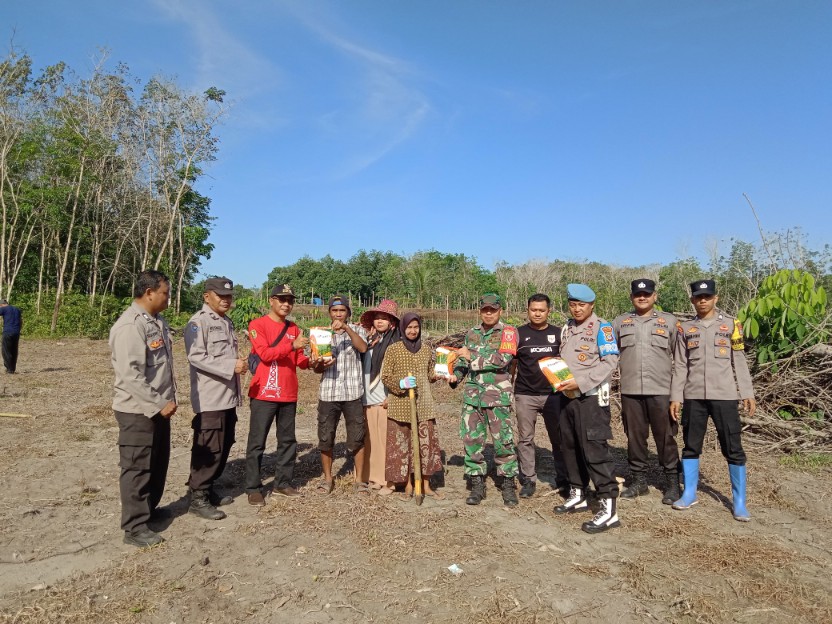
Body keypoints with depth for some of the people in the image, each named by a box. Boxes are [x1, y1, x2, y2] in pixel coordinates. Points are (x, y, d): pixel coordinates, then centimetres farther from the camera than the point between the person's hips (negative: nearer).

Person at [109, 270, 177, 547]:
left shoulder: (157, 321, 9)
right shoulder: (130, 325, -20)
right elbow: (130, 374, -26)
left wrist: (167, 399, 12)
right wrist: (159, 403, -22)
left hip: (158, 407, 9)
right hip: (138, 410, -9)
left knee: (158, 462, 20)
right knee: (137, 467, 2)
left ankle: (149, 508, 38)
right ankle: (134, 527, 14)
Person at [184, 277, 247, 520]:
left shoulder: (227, 322, 17)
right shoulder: (199, 322, -9)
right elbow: (196, 356, -20)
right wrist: (231, 366, -24)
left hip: (228, 396, 9)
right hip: (210, 398, -9)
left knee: (224, 446, 14)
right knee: (209, 448, -4)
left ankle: (207, 489, 27)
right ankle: (198, 497, 8)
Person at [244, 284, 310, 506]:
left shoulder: (293, 329, 13)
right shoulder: (258, 325, -5)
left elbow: (299, 360, 12)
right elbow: (265, 354, -17)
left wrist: (309, 361, -9)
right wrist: (292, 345, -25)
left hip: (289, 394, 6)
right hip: (264, 393, -6)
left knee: (288, 440, 12)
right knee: (257, 442, 1)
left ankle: (283, 483, 23)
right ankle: (253, 488, 10)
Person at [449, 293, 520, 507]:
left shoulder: (508, 332, -2)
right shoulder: (471, 333, 14)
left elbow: (503, 359, -16)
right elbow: (463, 361, 19)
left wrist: (472, 356, -14)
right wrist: (455, 375, -1)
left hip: (498, 395, -4)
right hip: (472, 395, 5)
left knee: (503, 441, -1)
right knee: (471, 439, 5)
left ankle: (508, 485, 15)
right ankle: (477, 484, 17)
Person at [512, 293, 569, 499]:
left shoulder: (558, 333, 6)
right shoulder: (519, 334, 3)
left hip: (553, 394, 1)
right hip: (525, 395, 0)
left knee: (559, 438, 6)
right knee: (525, 439, 4)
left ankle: (563, 480, 18)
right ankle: (528, 480, 15)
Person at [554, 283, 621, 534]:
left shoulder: (602, 328, -7)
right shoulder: (567, 328, 14)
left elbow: (610, 362, -15)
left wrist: (580, 382, -20)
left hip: (592, 398, -7)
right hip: (569, 396, 8)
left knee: (594, 450, -9)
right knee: (571, 447, 14)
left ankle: (608, 508, -3)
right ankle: (578, 495, 29)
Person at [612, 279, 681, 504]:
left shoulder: (669, 321, 4)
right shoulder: (620, 322, 9)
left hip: (661, 390, -2)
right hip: (630, 391, 2)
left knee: (666, 438, 4)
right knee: (634, 437, 10)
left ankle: (673, 482, 18)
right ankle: (638, 480, 23)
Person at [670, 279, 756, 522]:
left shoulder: (730, 324, 3)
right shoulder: (685, 328, 6)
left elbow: (739, 361, 4)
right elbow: (680, 366, 6)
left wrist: (747, 393, -1)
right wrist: (676, 396, 2)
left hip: (724, 395, -2)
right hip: (694, 396, 2)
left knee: (733, 448, 2)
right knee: (691, 445, 9)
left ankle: (739, 501, 13)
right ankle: (689, 494, 21)